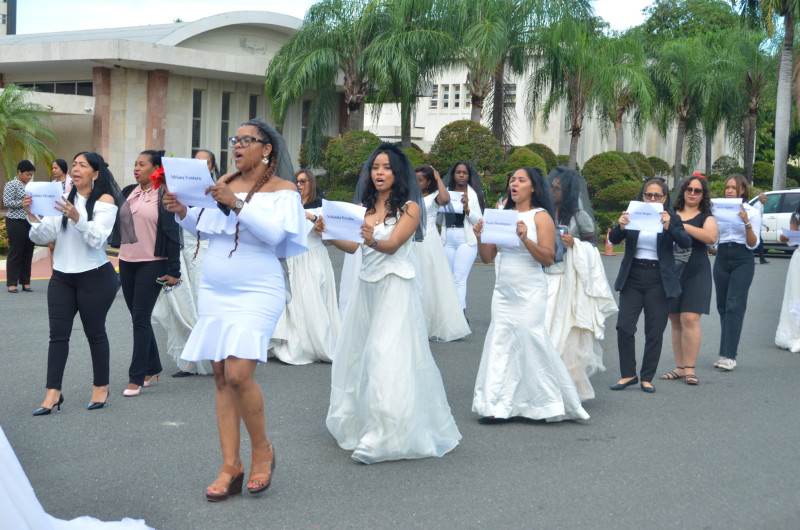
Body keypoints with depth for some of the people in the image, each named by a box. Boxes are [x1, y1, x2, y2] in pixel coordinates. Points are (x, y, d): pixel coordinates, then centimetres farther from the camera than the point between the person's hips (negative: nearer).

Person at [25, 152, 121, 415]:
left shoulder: (104, 200, -5)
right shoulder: (61, 200, 9)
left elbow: (97, 238, -17)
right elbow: (43, 237, 3)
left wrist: (77, 218, -33)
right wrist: (32, 216, -15)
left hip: (95, 277, -4)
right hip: (62, 276, 4)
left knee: (94, 331, 4)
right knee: (58, 333, 0)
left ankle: (101, 387, 18)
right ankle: (53, 392, 1)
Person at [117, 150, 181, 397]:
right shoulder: (128, 192, 10)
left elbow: (173, 233, -10)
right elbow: (117, 223, 19)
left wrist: (174, 271, -12)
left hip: (152, 263, -6)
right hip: (127, 262, 7)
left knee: (141, 318, -7)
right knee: (137, 318, 12)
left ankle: (136, 378, -3)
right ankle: (153, 368, 25)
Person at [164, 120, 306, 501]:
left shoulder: (282, 189, -2)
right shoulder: (224, 183, 14)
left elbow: (274, 233, -17)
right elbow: (204, 228, 18)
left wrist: (236, 203, -24)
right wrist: (181, 211, 0)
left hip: (256, 294, -6)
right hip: (214, 293, 6)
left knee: (239, 374, -17)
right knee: (222, 378, 4)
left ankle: (262, 450, 7)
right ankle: (231, 467, 9)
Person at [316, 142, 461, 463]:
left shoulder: (409, 207, -5)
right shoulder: (365, 206, 13)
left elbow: (392, 244, -18)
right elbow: (352, 246, 6)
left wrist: (373, 240, -38)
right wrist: (328, 233, -11)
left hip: (395, 290, -7)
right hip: (366, 287, 7)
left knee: (388, 362, -10)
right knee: (357, 357, 12)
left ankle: (382, 438, -8)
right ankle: (357, 425, 28)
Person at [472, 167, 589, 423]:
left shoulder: (540, 216, -3)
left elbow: (548, 258, -11)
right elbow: (488, 256, 11)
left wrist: (525, 238, -23)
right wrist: (480, 236, -6)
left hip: (529, 293, -5)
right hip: (503, 291, 5)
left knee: (531, 342, -5)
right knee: (501, 345, 1)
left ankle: (553, 404, 11)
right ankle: (500, 407, 4)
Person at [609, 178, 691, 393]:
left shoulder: (672, 218, 3)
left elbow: (686, 242, -10)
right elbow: (614, 240, -1)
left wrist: (669, 227, -27)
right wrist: (620, 227, -23)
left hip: (659, 280, -1)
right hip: (632, 277, 1)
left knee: (655, 332, 2)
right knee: (624, 327, -6)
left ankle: (647, 377, 13)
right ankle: (628, 374, 7)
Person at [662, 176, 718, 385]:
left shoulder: (706, 217, 6)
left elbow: (711, 237, -15)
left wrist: (682, 226, -18)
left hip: (695, 273, -3)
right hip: (671, 272, 3)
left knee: (690, 319, -12)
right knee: (675, 320, 5)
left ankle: (690, 369, -7)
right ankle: (680, 367, 12)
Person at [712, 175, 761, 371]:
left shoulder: (752, 212, 0)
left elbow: (753, 244, -5)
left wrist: (747, 222, -19)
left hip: (742, 261, -4)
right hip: (722, 258, 4)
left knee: (734, 306, -13)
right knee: (722, 306, 6)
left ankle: (729, 355, -17)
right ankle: (729, 351, 16)